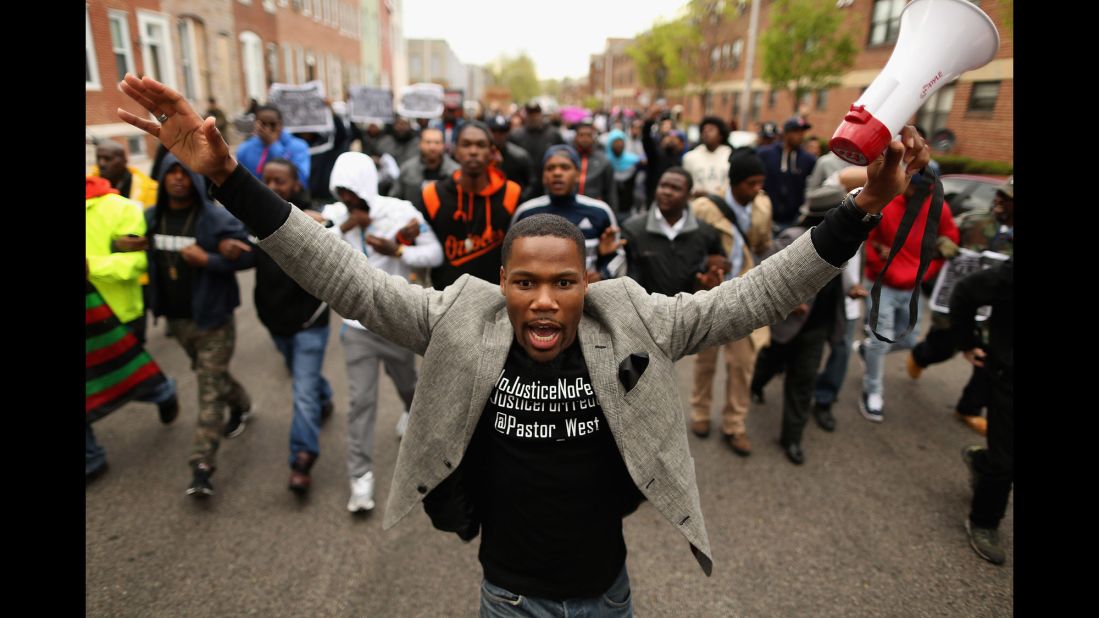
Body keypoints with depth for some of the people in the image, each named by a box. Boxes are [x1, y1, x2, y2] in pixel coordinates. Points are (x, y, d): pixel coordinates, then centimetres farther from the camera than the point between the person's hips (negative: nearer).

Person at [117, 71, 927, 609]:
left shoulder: (633, 321, -18)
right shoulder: (460, 321, -19)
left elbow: (746, 300, -17)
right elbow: (350, 279, -20)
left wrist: (860, 211, -23)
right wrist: (230, 179, -24)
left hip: (608, 586, 1)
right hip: (510, 593, 0)